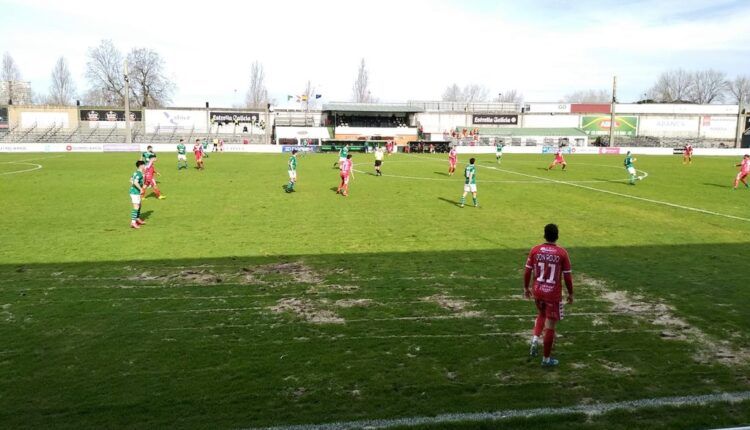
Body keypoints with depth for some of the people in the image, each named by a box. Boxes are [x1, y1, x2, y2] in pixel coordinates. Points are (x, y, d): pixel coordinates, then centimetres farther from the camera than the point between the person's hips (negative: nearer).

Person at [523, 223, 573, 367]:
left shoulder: (535, 250, -4)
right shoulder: (562, 252, -11)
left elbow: (527, 272, 1)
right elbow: (567, 276, -7)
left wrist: (526, 288, 15)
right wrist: (570, 294, 6)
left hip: (538, 291, 3)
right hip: (553, 294, -3)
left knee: (541, 314, 30)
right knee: (550, 325, 6)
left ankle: (535, 339, 10)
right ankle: (546, 359, 15)